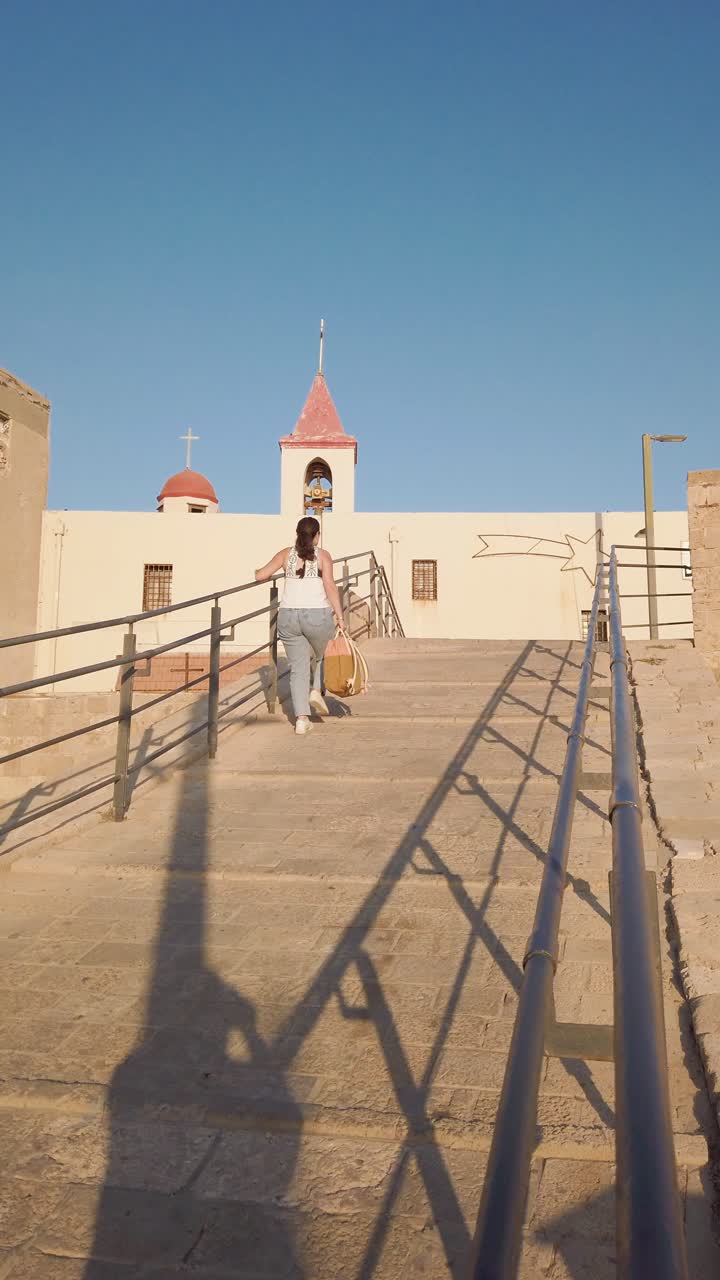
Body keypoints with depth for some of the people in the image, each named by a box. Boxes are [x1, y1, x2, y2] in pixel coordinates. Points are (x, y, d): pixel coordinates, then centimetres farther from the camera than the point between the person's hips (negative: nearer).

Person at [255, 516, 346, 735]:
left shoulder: (286, 554, 7)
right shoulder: (323, 556, 0)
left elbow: (260, 575, 5)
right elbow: (330, 586, -11)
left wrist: (257, 572, 28)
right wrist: (339, 615, -11)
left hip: (289, 616, 2)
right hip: (318, 616, -2)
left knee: (298, 668, 7)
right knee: (319, 656, 28)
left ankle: (302, 718, 2)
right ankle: (317, 691, 9)